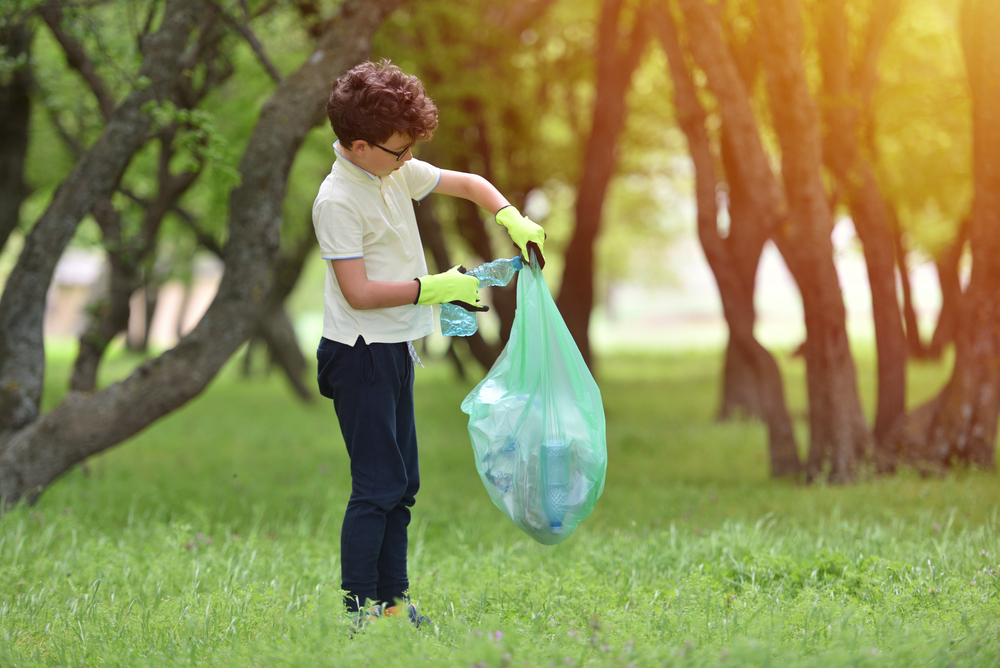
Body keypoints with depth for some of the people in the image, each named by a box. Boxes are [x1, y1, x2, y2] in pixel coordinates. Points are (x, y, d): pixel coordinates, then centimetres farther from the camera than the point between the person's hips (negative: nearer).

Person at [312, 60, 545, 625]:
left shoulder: (397, 172, 6)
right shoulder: (337, 200, -18)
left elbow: (467, 183, 18)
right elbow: (358, 292, -21)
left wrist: (512, 219, 1)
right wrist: (435, 289, -19)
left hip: (396, 351, 9)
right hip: (361, 355, -9)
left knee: (403, 483, 12)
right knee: (378, 486, -9)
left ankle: (392, 599, 19)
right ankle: (360, 612, -5)